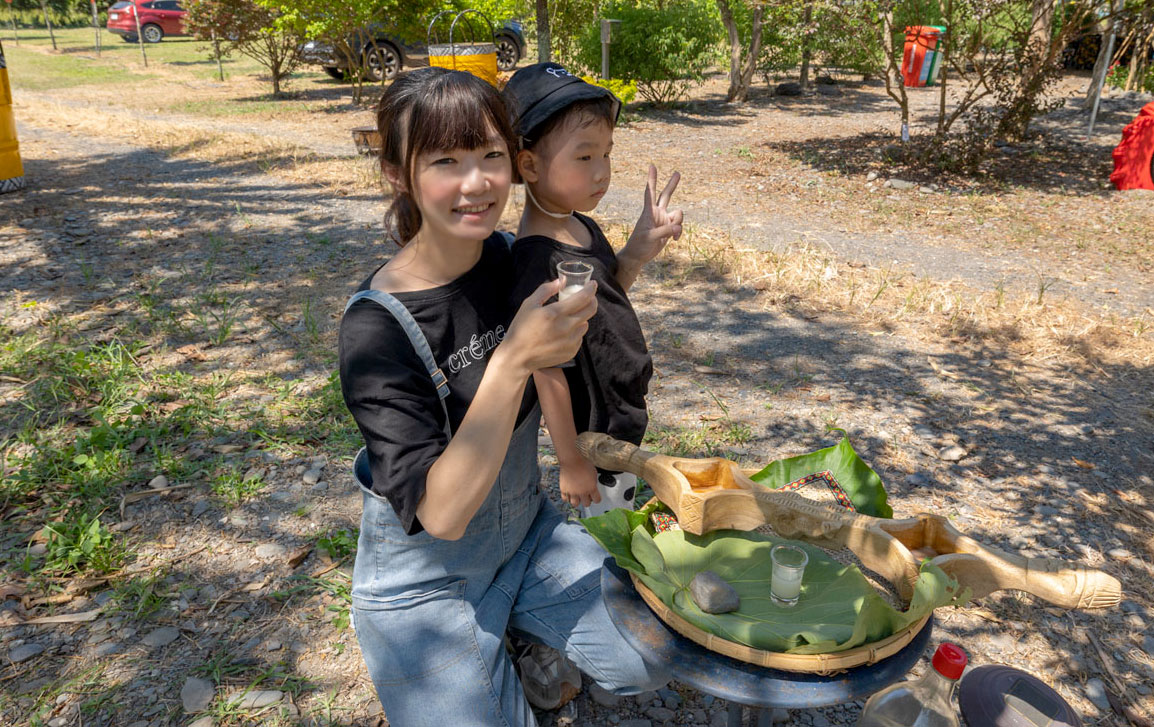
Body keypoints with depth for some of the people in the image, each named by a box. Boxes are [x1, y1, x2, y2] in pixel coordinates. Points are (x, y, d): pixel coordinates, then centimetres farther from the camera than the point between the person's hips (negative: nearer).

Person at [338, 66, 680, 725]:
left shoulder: (508, 256, -10)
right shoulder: (378, 326, -27)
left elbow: (581, 331, 11)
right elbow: (441, 512, -32)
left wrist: (634, 256, -5)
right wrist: (514, 361, -42)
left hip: (528, 534, 5)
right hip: (426, 581, -5)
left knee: (654, 665, -1)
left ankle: (527, 651, 25)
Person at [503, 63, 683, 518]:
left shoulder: (582, 228, 0)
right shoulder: (539, 258, -28)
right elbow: (547, 371, -25)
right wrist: (570, 461, -18)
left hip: (623, 416, 9)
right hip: (595, 437, -9)